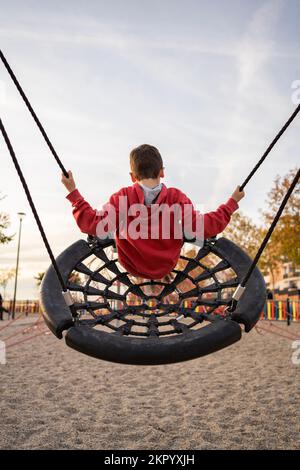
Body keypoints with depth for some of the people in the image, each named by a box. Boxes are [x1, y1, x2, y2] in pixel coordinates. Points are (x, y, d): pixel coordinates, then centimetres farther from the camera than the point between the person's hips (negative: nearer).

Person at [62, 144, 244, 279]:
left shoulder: (122, 197, -21)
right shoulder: (177, 198, -20)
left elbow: (92, 225, -23)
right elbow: (204, 228, -19)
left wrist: (73, 192, -15)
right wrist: (233, 202, -8)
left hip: (131, 267, 0)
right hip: (167, 268, 0)